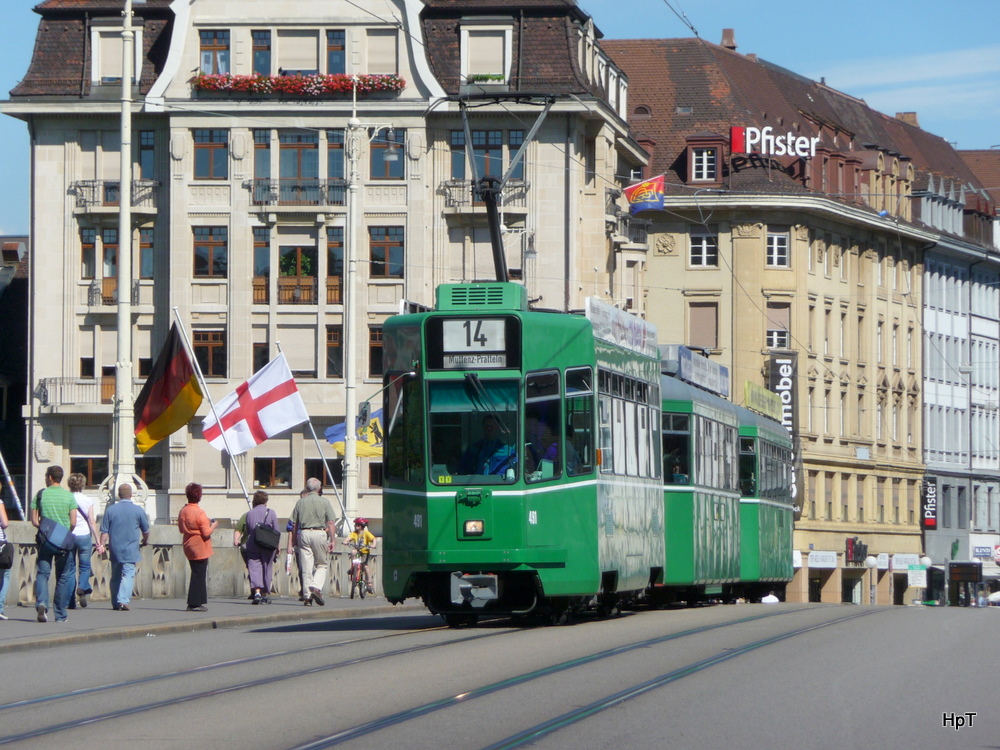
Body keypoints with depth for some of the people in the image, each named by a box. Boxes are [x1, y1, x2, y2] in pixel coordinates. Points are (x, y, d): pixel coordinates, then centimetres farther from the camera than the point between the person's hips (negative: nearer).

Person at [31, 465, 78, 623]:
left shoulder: (40, 495, -1)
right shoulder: (69, 497, -1)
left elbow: (34, 521, -2)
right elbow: (73, 523, -5)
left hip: (45, 539, 0)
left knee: (42, 573, 5)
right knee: (64, 576, 9)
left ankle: (41, 603, -21)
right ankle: (60, 614, 11)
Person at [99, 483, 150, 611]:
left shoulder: (110, 509, 2)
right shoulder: (138, 510, -1)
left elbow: (104, 531, -1)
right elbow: (146, 530, 9)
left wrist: (102, 545, 5)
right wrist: (144, 541, 28)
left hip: (115, 549, 3)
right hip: (131, 550, -3)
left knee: (115, 576, 13)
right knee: (128, 574, -7)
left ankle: (115, 603, 17)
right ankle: (123, 600, -22)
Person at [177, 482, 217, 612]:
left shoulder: (182, 511, 6)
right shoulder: (199, 513, -18)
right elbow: (206, 533, -20)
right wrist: (213, 525, 0)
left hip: (189, 548, 7)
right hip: (200, 548, -7)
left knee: (195, 574, 14)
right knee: (201, 575, -1)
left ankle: (192, 604, 13)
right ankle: (196, 604, -2)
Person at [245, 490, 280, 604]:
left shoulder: (250, 514, 6)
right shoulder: (271, 513, -1)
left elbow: (247, 532, 12)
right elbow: (277, 531, 0)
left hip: (252, 545, 1)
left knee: (254, 568, -3)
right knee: (266, 569, 9)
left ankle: (256, 592, -22)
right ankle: (265, 594, 14)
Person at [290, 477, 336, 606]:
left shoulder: (300, 502, 8)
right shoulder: (324, 502, 2)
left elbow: (294, 524, 9)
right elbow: (331, 523, -5)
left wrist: (295, 542, 15)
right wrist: (332, 540, -4)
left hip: (303, 534, 2)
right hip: (320, 533, -2)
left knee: (306, 567, 4)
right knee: (322, 564, 10)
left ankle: (307, 596, 2)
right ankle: (316, 587, -12)